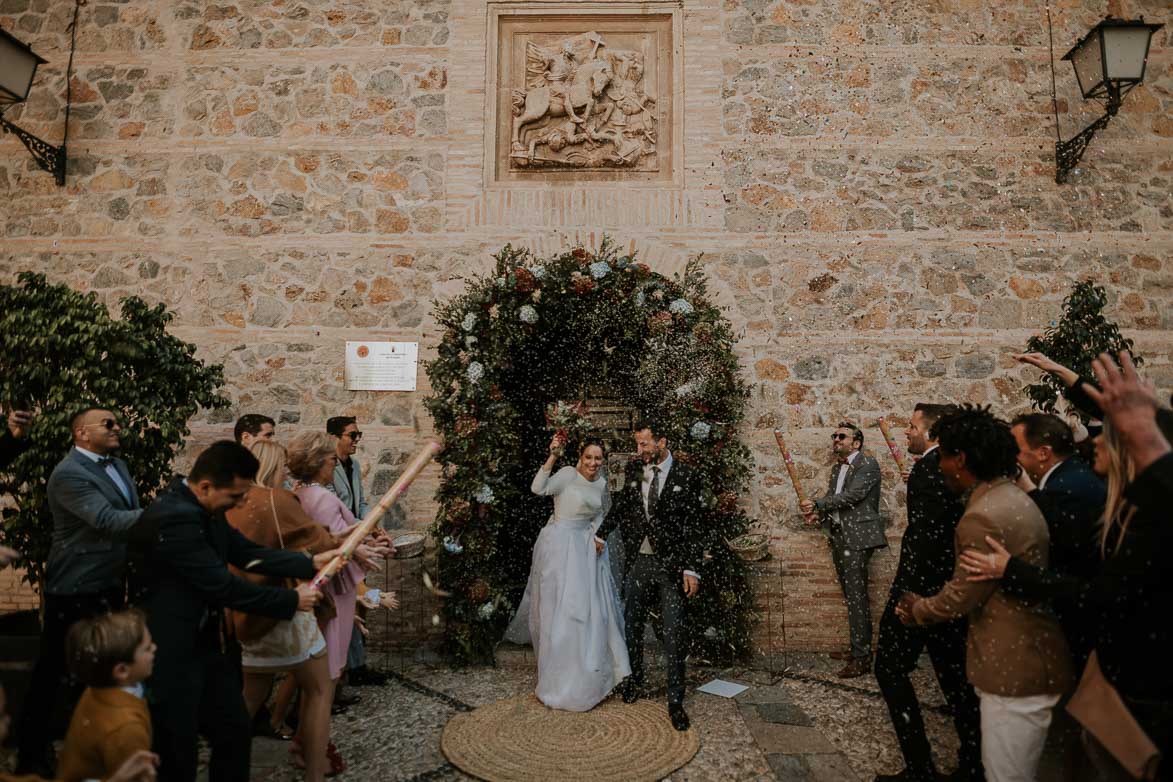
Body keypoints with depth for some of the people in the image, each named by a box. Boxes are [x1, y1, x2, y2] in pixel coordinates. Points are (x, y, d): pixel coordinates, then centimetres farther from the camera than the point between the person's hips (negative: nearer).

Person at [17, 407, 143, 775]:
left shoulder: (117, 464, 8)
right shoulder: (68, 474, -19)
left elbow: (132, 517, 10)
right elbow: (108, 520, -31)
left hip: (110, 585, 8)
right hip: (76, 589, -8)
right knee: (53, 669, 9)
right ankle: (33, 749, 28)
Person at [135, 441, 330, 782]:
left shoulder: (204, 509, 1)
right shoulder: (174, 517, -29)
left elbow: (247, 553, 6)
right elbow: (223, 586, -26)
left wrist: (311, 563, -5)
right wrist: (293, 600, -17)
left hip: (206, 644, 9)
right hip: (171, 655, -9)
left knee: (235, 734, 18)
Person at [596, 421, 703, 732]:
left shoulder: (686, 477, -8)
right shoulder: (634, 470, 4)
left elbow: (693, 528, -8)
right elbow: (621, 504, 21)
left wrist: (692, 570, -12)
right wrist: (601, 533, 19)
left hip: (672, 564, -4)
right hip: (638, 561, 4)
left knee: (675, 632, -1)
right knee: (632, 625, 14)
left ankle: (675, 700, 13)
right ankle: (634, 681, 36)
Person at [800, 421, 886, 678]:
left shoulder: (868, 464, -8)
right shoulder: (837, 468, 17)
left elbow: (852, 495, -18)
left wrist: (817, 504, -13)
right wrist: (816, 510, -3)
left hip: (857, 537, -8)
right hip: (838, 538, 8)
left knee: (856, 596, -8)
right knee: (852, 596, 14)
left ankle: (862, 658, -2)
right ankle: (858, 647, 24)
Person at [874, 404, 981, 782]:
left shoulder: (928, 470, -17)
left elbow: (923, 538, -23)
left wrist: (906, 595, -18)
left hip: (922, 589, -9)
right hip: (953, 591, 9)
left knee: (890, 668, 4)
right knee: (955, 678, 17)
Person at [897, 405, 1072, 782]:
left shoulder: (983, 517, -25)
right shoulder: (1014, 497, 7)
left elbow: (961, 597, -17)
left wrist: (918, 609, 1)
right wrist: (927, 604, 14)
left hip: (1017, 671, -10)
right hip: (1035, 661, 10)